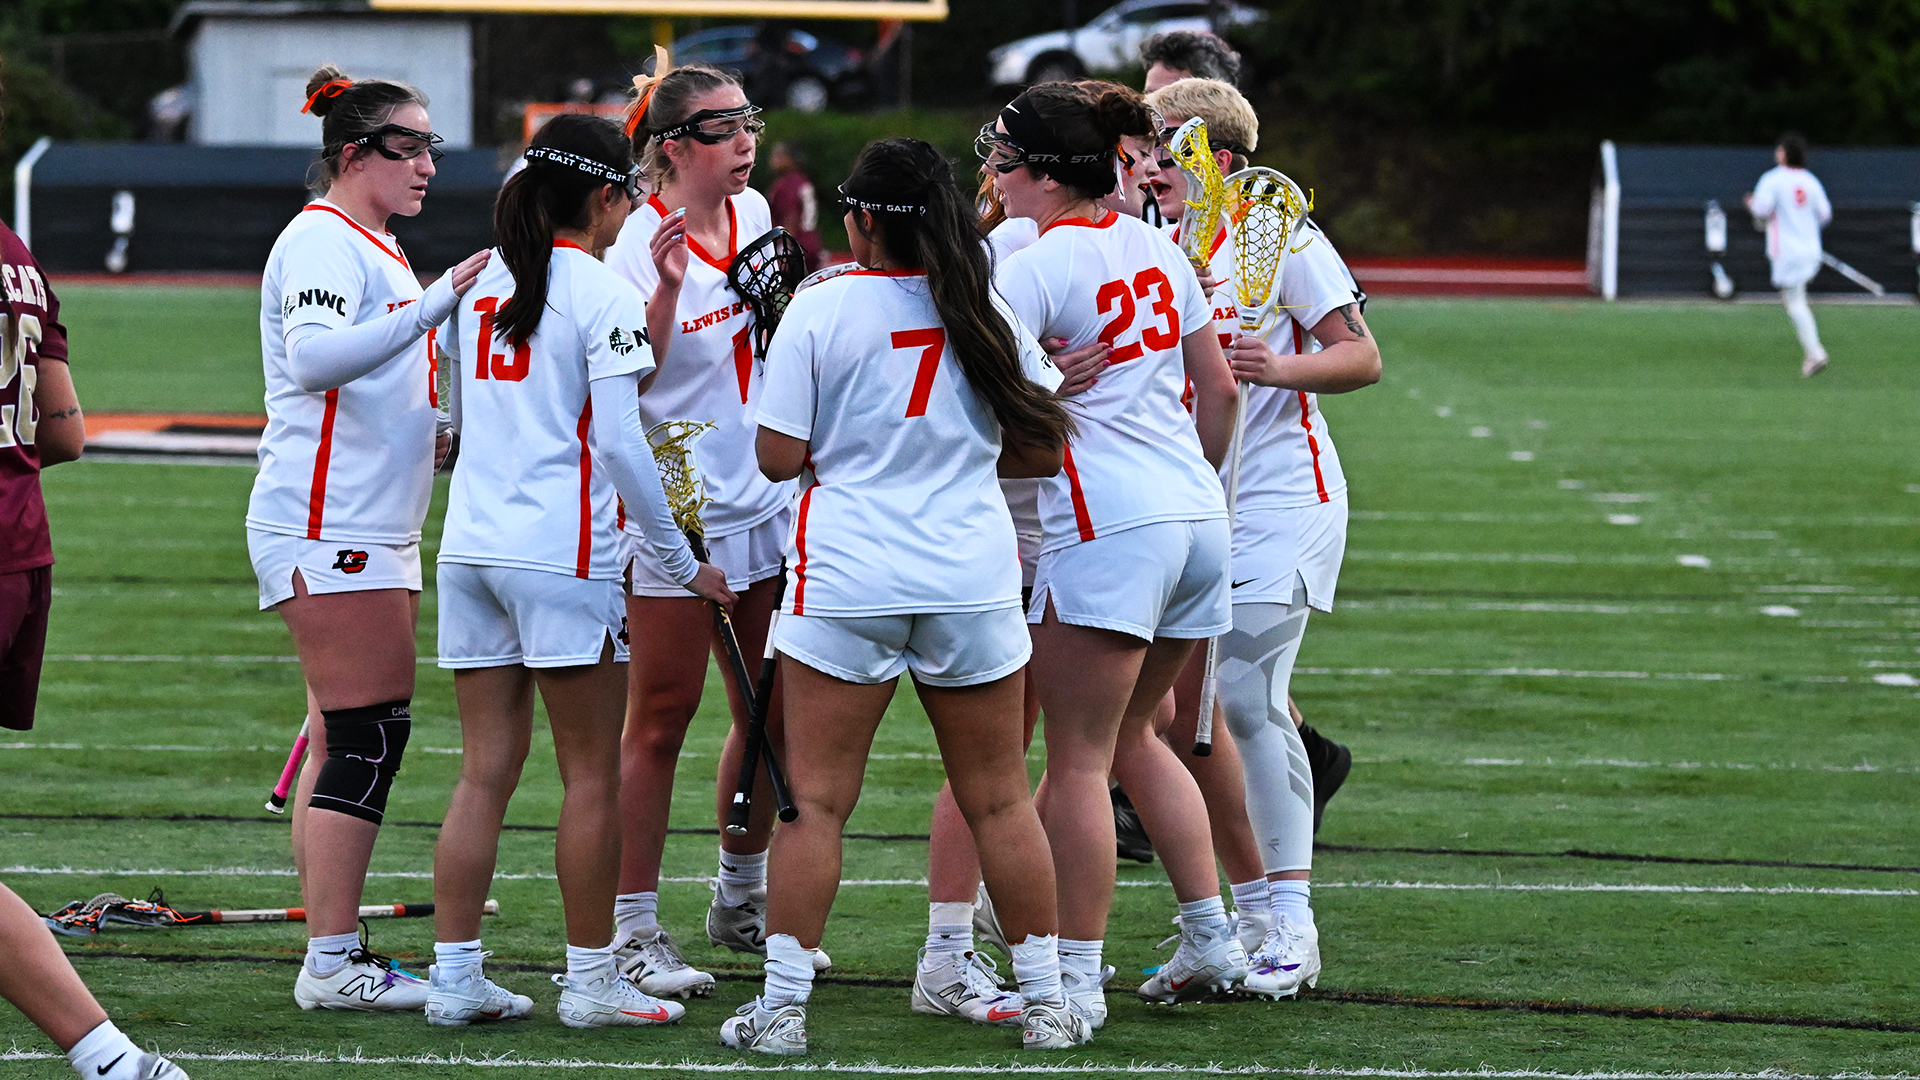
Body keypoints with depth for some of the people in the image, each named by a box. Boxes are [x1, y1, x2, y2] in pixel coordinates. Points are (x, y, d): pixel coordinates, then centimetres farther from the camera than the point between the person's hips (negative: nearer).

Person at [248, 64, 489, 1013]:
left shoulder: (372, 247, 21)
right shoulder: (322, 241, -11)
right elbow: (314, 356, -30)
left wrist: (437, 435, 16)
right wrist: (436, 303, -32)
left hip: (372, 534, 10)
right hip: (327, 532, -10)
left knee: (345, 744, 9)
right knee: (367, 737, -12)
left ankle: (331, 953, 11)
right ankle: (332, 961, -11)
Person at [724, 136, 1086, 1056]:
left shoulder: (820, 310, -6)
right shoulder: (987, 314, 3)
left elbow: (778, 456, -7)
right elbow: (1041, 451, 9)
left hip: (846, 580, -3)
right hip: (973, 580, 3)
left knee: (815, 799, 1)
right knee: (998, 799, 10)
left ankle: (782, 1004, 0)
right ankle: (1045, 999, 14)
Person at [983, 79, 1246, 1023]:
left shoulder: (1030, 270, -11)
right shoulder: (1156, 249, 12)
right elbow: (1218, 389, 17)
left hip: (1106, 530, -8)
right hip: (1197, 517, 8)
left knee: (1076, 760, -2)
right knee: (1131, 736, 21)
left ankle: (1076, 980, -1)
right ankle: (1210, 938, 21)